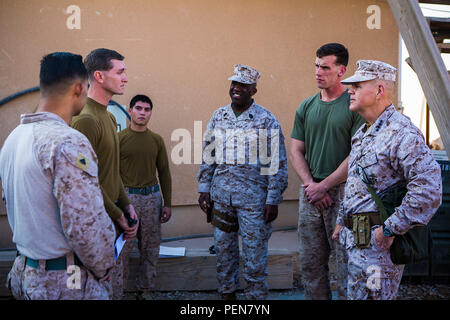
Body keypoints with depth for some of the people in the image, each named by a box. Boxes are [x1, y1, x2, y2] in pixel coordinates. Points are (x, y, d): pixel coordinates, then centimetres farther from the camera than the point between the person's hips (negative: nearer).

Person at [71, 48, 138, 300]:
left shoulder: (109, 117, 13)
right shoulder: (86, 120, -19)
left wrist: (127, 205, 8)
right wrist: (117, 215, -13)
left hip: (112, 216, 9)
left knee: (116, 286, 19)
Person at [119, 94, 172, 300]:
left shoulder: (156, 140, 10)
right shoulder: (119, 138, 0)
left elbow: (164, 173, 13)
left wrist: (167, 203, 8)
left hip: (152, 197, 4)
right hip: (127, 197, -3)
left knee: (150, 247, 8)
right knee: (122, 248, -2)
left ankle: (144, 290, 21)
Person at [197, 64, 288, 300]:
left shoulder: (266, 120, -5)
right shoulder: (218, 116, 8)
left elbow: (276, 163, -7)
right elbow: (208, 155, 13)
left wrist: (273, 200, -10)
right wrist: (204, 189, 8)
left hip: (253, 198, -4)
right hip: (220, 196, 4)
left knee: (254, 253, 2)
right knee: (223, 250, 13)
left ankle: (256, 296, 18)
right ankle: (227, 293, 30)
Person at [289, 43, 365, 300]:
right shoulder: (306, 107, 11)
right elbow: (296, 151, 10)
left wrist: (323, 186, -11)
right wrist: (310, 184, -5)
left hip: (343, 192, -5)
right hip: (311, 192, 5)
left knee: (344, 261, 1)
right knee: (310, 262, 11)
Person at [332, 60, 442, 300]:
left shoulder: (402, 134, -19)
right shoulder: (362, 134, 14)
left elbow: (428, 190, -27)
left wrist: (389, 230, -23)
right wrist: (341, 222, 23)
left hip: (377, 244, -9)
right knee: (355, 295, 18)